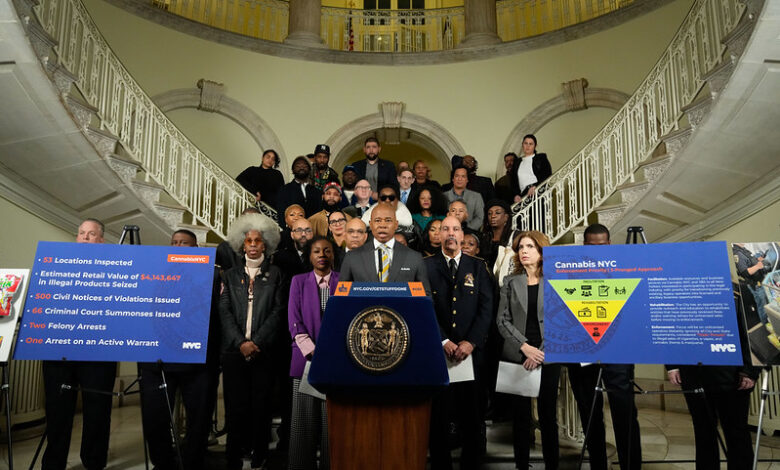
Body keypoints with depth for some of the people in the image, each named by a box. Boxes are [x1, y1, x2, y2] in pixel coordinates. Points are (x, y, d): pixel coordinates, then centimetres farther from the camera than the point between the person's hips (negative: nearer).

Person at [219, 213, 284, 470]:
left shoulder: (274, 274, 8)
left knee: (261, 407, 2)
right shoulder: (231, 275, 13)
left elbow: (277, 312, 0)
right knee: (235, 407, 0)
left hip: (264, 350, -1)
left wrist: (257, 342, -10)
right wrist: (241, 343, -9)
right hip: (234, 351, 1)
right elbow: (225, 312, 4)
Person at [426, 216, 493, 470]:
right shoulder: (426, 266, 5)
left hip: (471, 352, 1)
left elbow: (486, 307, 3)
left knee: (473, 417, 4)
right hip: (437, 352, -1)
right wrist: (443, 341, -11)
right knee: (438, 417, 5)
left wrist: (470, 342, -8)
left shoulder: (478, 266, 10)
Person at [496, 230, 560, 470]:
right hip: (516, 357, 1)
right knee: (520, 414, 7)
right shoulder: (510, 282, 6)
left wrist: (541, 352, -11)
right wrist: (525, 347, -11)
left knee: (548, 414, 6)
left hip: (547, 358, -1)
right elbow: (502, 320, 1)